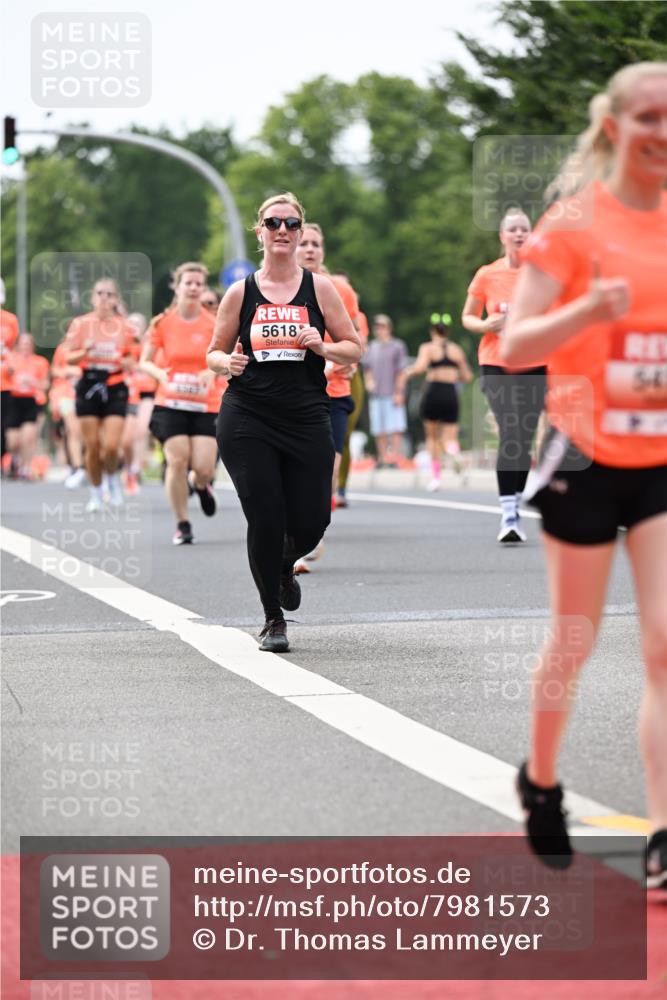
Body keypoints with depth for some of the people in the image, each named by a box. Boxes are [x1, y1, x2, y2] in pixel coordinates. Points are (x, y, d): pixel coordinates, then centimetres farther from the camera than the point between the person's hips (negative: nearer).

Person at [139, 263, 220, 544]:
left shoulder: (213, 324, 0)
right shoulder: (162, 323, 0)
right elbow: (144, 362, 5)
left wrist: (212, 371, -20)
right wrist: (160, 373, -16)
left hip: (204, 405, 0)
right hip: (170, 404, 0)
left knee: (204, 468, -9)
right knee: (177, 460, -13)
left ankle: (200, 485, 31)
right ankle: (182, 525, 3)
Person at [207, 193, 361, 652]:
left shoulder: (319, 287, 4)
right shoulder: (240, 292, 5)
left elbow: (354, 348, 8)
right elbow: (214, 354, 12)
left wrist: (322, 347, -12)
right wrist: (228, 363, -11)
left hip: (307, 420, 1)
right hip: (247, 420, -1)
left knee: (311, 523, -2)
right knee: (265, 519, -6)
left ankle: (283, 566, 36)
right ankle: (273, 618, 12)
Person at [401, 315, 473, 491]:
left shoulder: (427, 348, 0)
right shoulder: (457, 350, 11)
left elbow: (420, 367, -17)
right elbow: (467, 376, 13)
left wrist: (408, 372, 2)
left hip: (432, 392, -2)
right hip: (451, 395, 2)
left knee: (432, 436, 17)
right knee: (449, 437, 3)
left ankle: (436, 476, 13)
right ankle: (453, 449, -35)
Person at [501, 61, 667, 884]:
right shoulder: (574, 224, -7)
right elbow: (513, 347, -10)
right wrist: (588, 310, -27)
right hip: (589, 455, -3)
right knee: (575, 639, 10)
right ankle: (540, 781, 35)